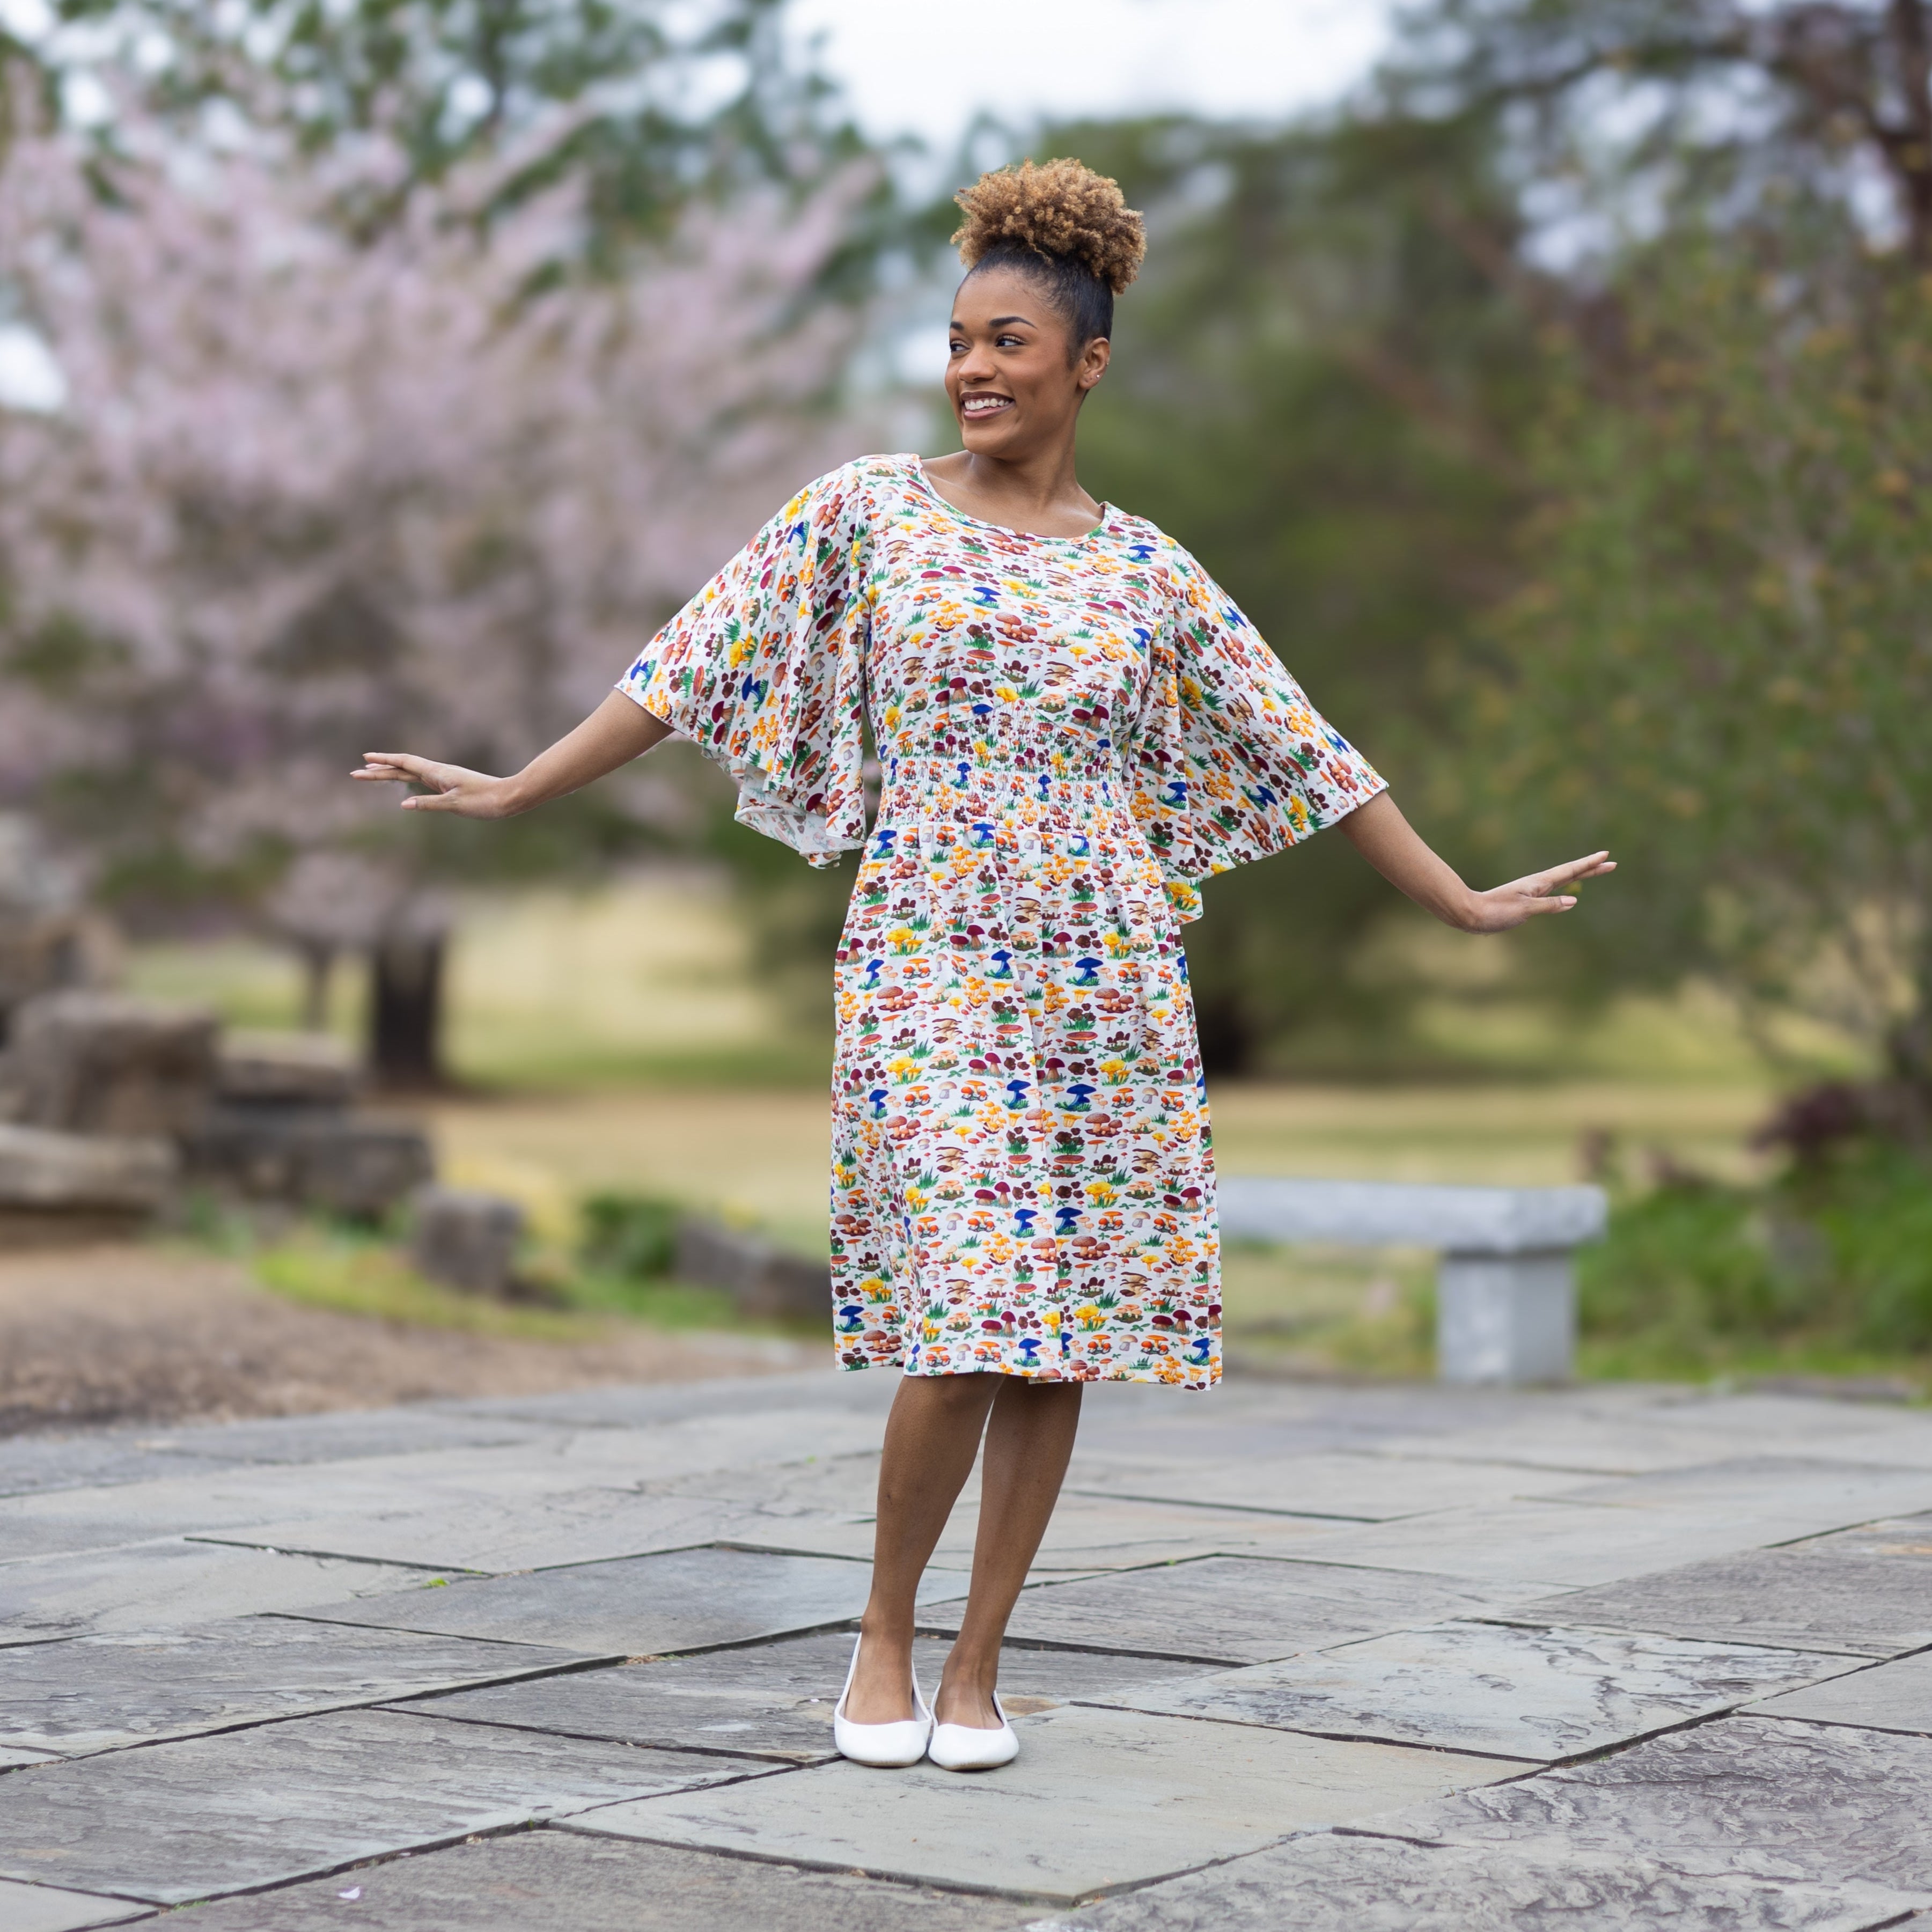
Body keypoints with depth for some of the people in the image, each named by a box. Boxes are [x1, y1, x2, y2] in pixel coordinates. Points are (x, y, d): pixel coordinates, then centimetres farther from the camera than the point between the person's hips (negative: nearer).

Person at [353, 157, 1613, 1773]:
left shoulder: (1145, 569, 9)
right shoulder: (865, 513, 4)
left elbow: (1298, 746, 14)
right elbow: (690, 670, 5)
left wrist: (1462, 905, 16)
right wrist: (515, 793, 2)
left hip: (1103, 969, 3)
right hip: (930, 959, -3)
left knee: (1062, 1335, 2)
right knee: (964, 1328, -12)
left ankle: (978, 1661, 15)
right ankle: (884, 1634, 9)